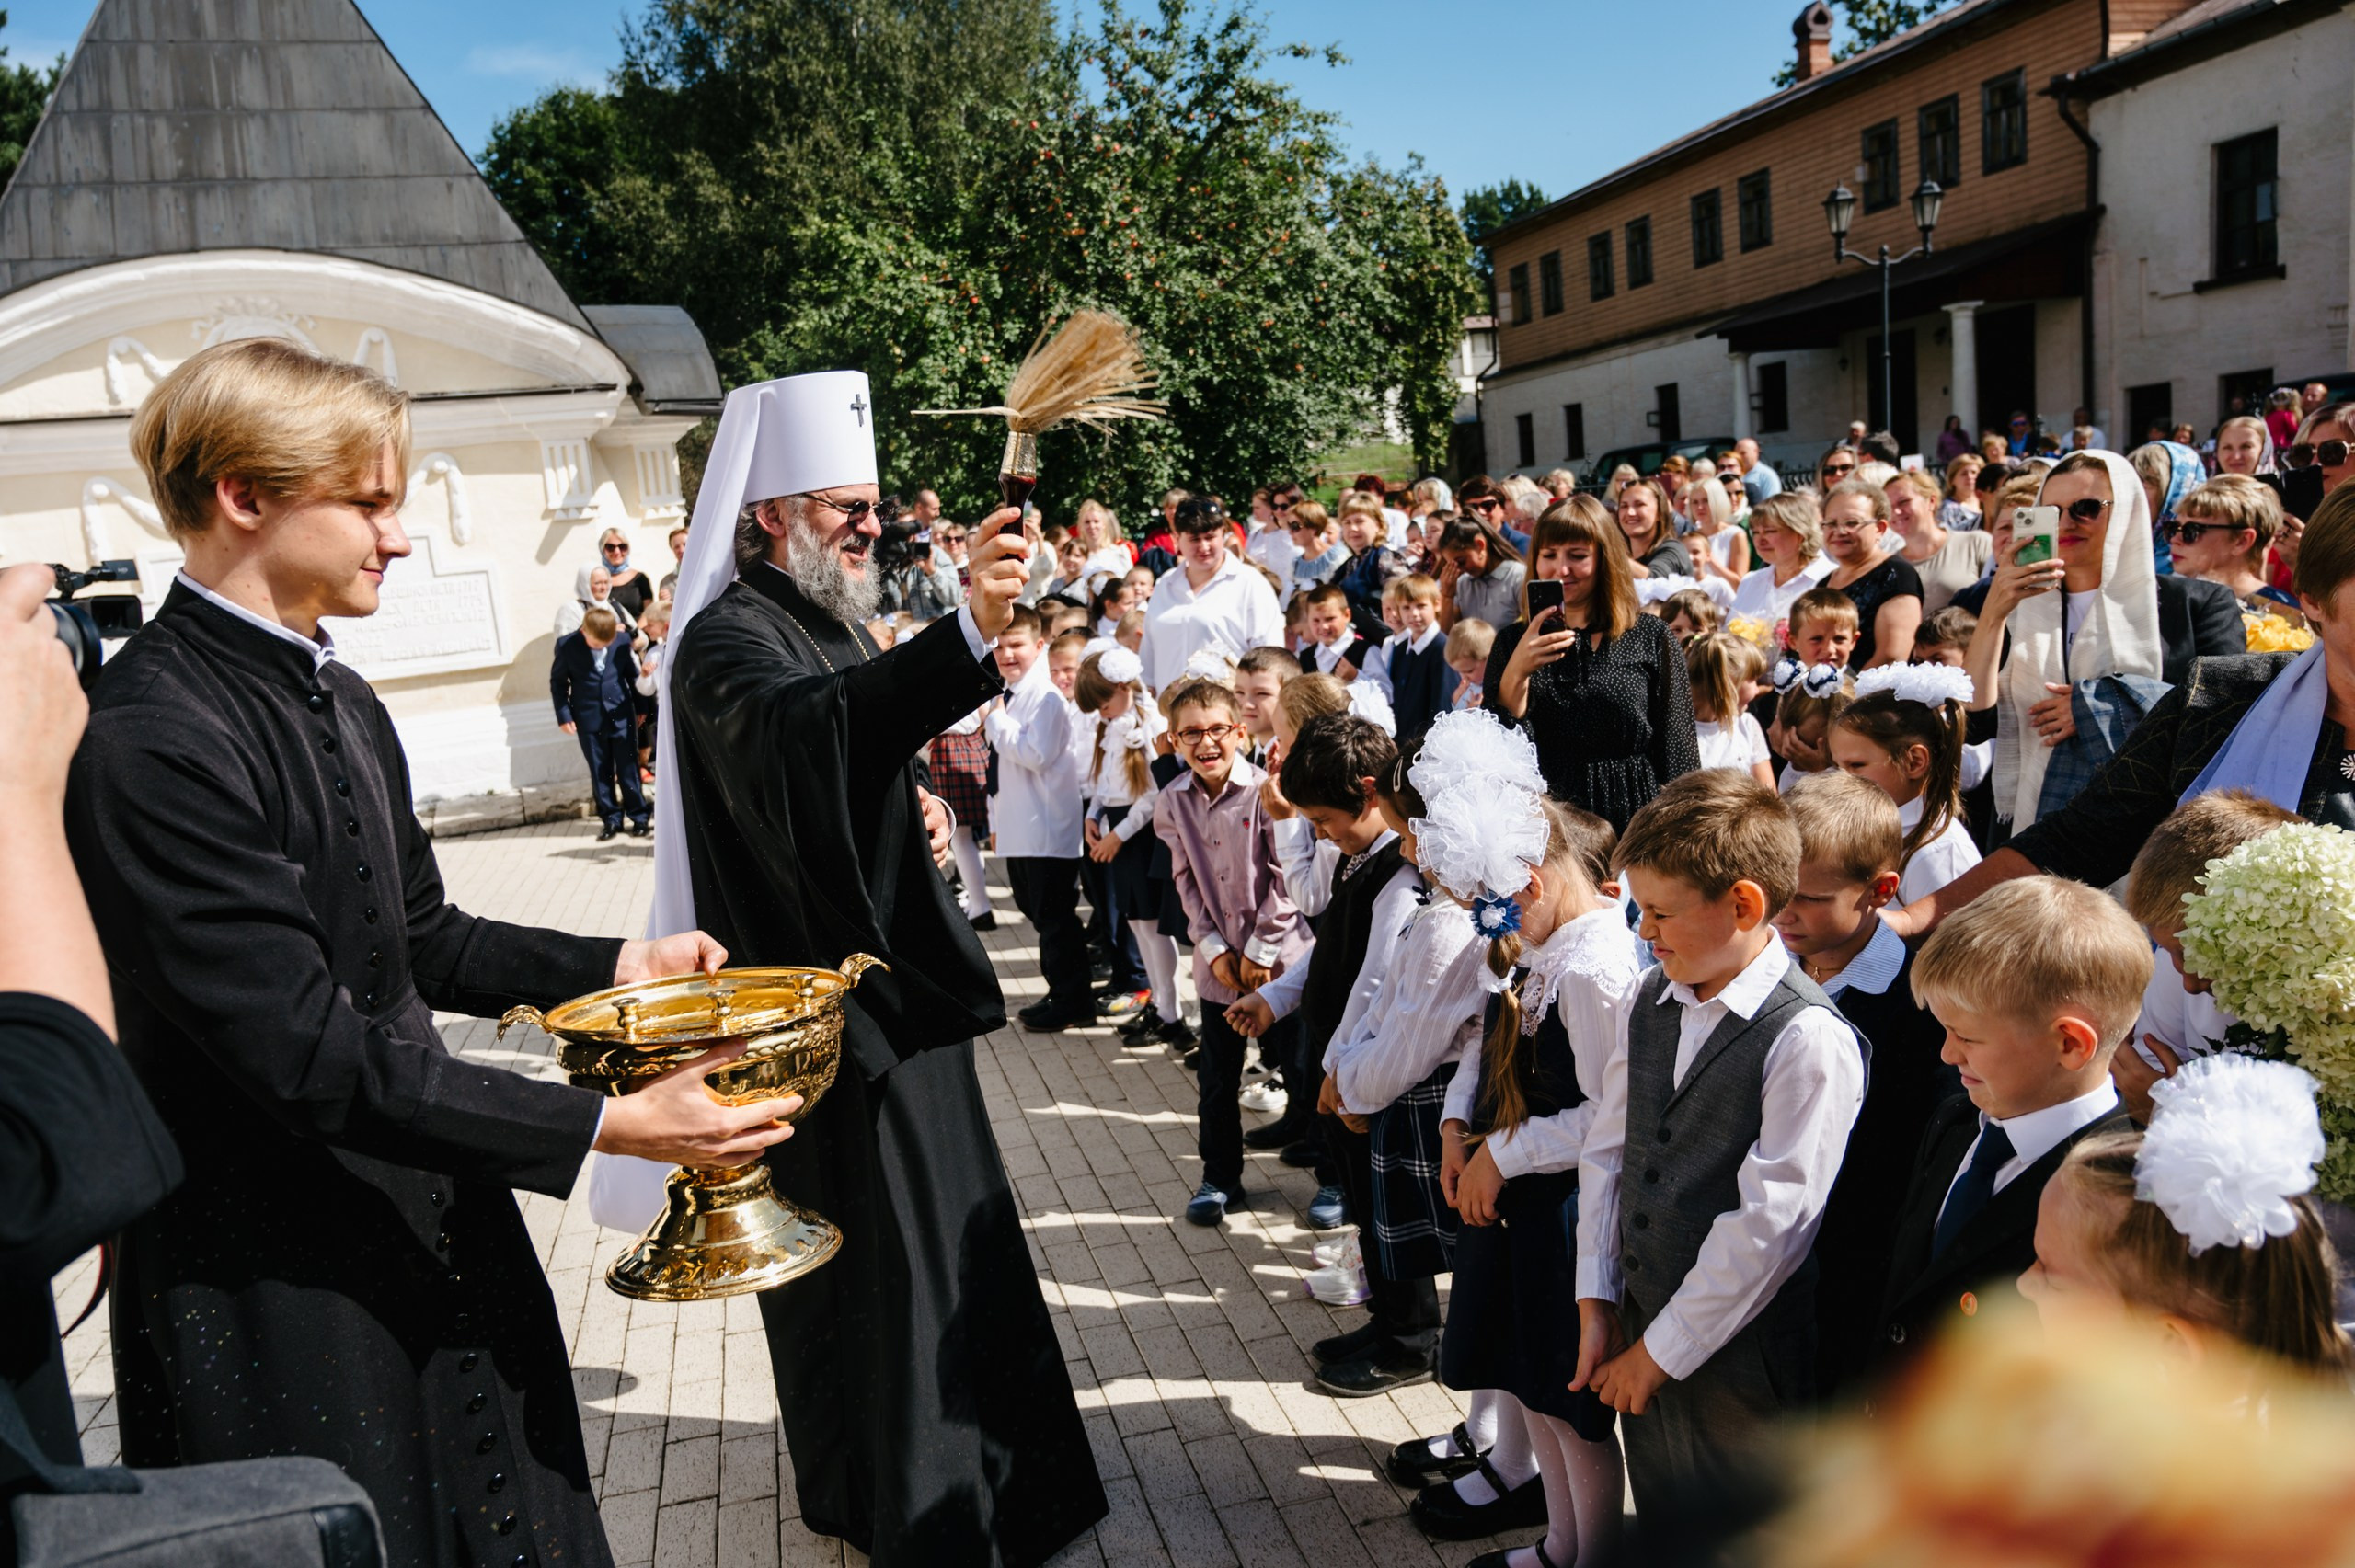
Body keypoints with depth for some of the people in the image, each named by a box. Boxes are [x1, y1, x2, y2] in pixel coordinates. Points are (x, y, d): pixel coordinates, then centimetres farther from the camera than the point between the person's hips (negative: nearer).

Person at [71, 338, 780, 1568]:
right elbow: (304, 1047, -26)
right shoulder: (153, 736, -22)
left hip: (428, 1230, 9)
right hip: (283, 1297, -8)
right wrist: (610, 1125, -26)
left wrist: (618, 962, 5)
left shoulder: (339, 703, 9)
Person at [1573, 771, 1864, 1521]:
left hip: (1741, 1366, -6)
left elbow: (1767, 1226, -21)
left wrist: (1661, 1352, -14)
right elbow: (1605, 1151, 6)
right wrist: (1597, 1304, 2)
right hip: (1643, 1333, 6)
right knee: (1659, 1525, 23)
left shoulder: (1810, 1039, -21)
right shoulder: (1647, 1001, 1)